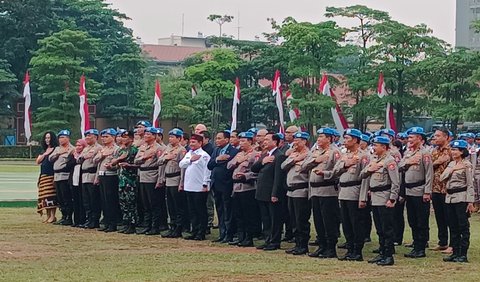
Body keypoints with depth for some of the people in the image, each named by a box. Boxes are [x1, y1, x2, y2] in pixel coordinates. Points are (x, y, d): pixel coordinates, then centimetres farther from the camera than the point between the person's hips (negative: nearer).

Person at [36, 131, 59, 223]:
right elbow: (38, 161, 13)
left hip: (51, 176, -7)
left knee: (51, 195, -11)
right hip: (43, 176, 7)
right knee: (44, 196, 4)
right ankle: (48, 216, 8)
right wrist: (44, 154, 0)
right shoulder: (44, 150, 21)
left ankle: (52, 216, -9)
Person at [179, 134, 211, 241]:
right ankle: (194, 232, 17)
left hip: (200, 188, -7)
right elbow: (181, 165, 8)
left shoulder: (204, 155, -8)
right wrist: (190, 160, -6)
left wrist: (205, 184, -16)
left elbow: (207, 170, -12)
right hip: (189, 187, 7)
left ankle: (201, 233, 3)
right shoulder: (188, 154, 16)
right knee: (192, 212, 11)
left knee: (201, 212, -1)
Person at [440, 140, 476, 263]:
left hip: (461, 198, -7)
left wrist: (470, 202, -14)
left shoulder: (467, 165, -7)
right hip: (450, 198, 7)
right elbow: (442, 178, 5)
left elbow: (470, 185, -9)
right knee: (453, 226, 9)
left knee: (463, 226, -3)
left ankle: (463, 254, -1)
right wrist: (452, 169, -8)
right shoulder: (451, 164, 15)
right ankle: (455, 252, 15)